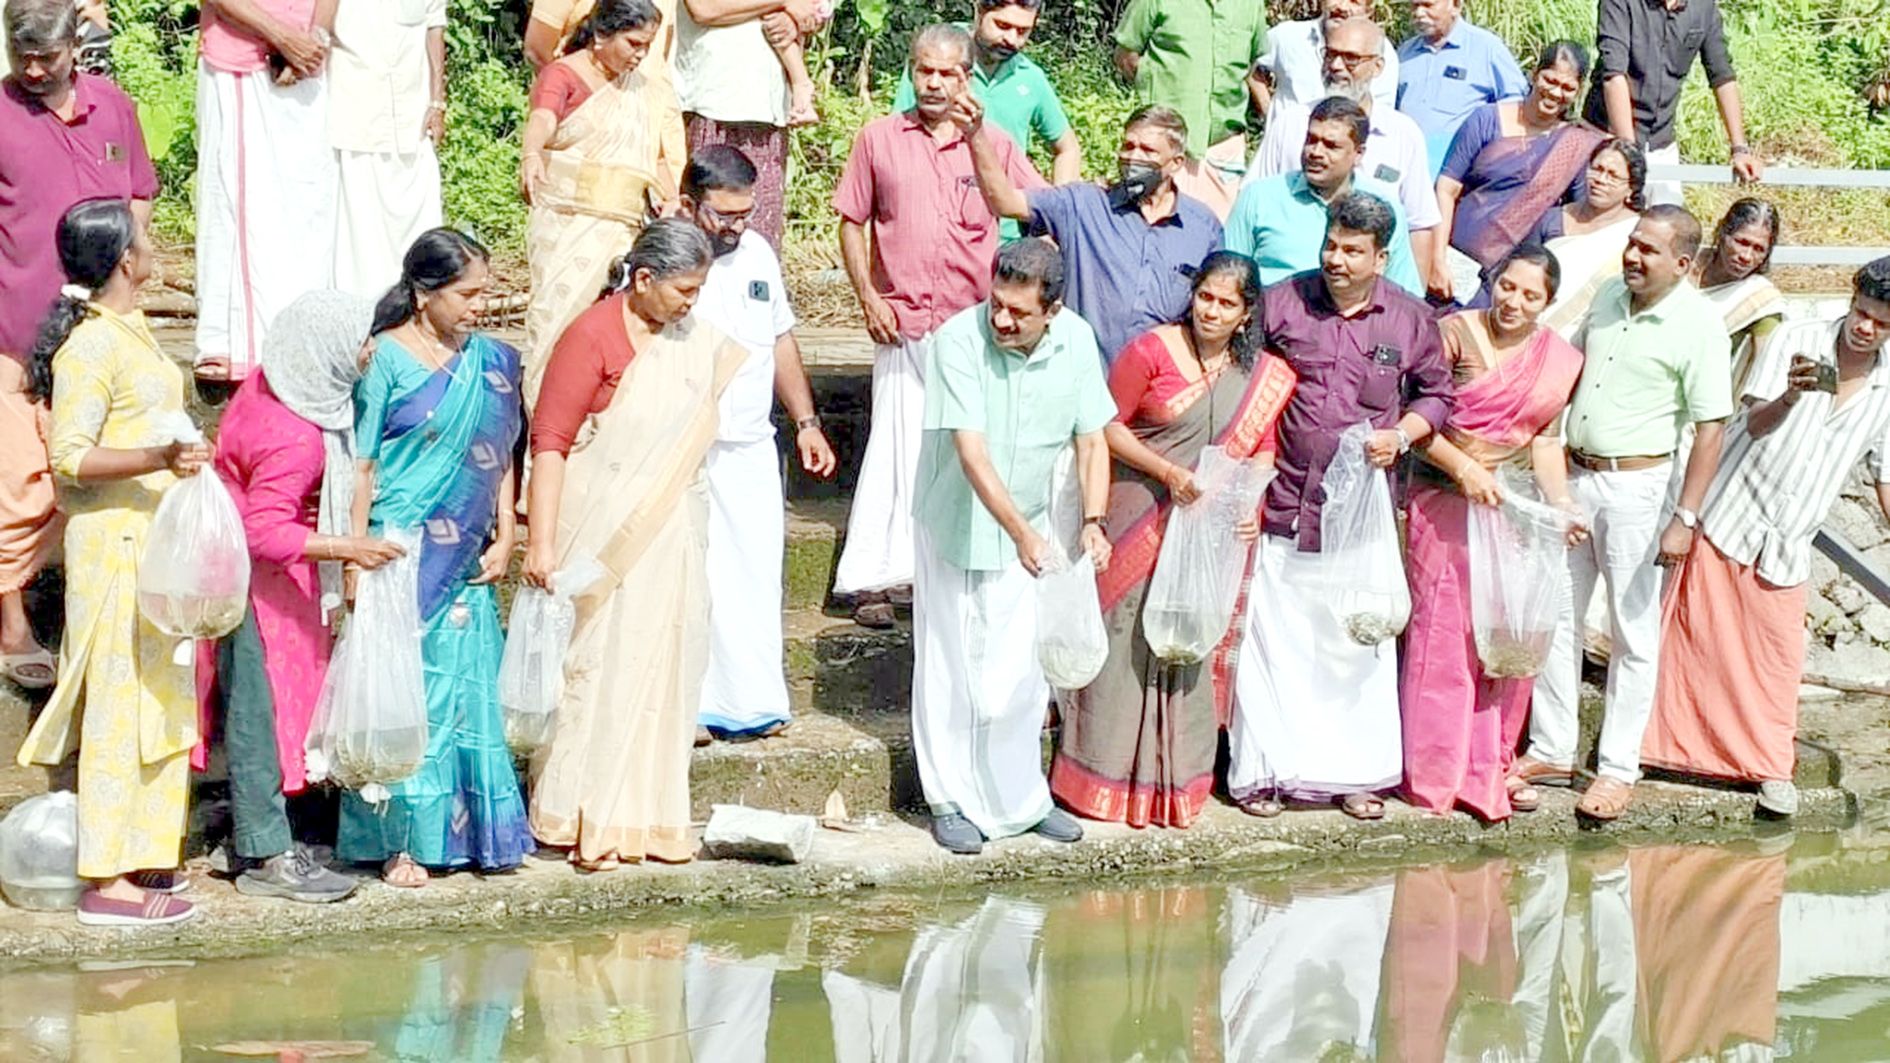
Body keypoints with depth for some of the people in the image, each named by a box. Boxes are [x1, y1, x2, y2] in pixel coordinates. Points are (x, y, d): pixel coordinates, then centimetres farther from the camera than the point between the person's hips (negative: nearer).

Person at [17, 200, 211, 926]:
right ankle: (110, 881, -4)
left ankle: (137, 856, 21)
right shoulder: (92, 347, -18)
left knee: (153, 698, 13)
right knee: (123, 703, -7)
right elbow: (70, 457, -23)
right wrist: (159, 459, -32)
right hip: (115, 541, -10)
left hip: (151, 539, 10)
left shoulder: (126, 330, 11)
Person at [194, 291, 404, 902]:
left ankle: (258, 837, 25)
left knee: (265, 710, 16)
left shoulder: (269, 383, 0)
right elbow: (265, 530, -32)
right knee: (262, 709, -3)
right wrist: (348, 549, -33)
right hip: (259, 582, -10)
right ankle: (267, 857, 3)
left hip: (269, 577, 10)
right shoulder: (293, 438, -29)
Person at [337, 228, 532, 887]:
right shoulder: (387, 359, -6)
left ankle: (467, 831, 15)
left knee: (469, 692, 7)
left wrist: (504, 538, 6)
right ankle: (399, 839, 4)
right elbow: (363, 464, -6)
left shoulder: (490, 362, 10)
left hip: (467, 562, 5)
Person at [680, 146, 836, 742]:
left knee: (754, 575, 6)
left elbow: (780, 341, 23)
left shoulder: (757, 254, 12)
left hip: (751, 452, 6)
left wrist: (806, 422, 21)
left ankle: (750, 703, 14)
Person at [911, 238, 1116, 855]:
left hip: (1029, 530, 3)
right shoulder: (959, 341, -25)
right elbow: (972, 452, -31)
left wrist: (1093, 521, -21)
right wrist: (1022, 533, -41)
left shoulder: (1076, 341, -11)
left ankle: (1020, 799, 21)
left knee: (1022, 672, 7)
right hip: (957, 523, -3)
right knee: (952, 670, 4)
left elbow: (1092, 440, -4)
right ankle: (953, 803, 15)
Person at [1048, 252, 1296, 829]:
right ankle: (1107, 779, 9)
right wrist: (1167, 471, -16)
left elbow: (1263, 448, 11)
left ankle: (1177, 782, 15)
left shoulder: (1265, 376, 7)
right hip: (1141, 520, -3)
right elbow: (1108, 425, -4)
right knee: (1127, 644, 0)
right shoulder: (1151, 351, -5)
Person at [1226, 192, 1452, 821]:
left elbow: (1437, 393, 15)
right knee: (1272, 639, 1)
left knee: (1358, 642, 7)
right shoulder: (1281, 304, 1)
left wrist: (1403, 434, -5)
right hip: (1282, 506, -1)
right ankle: (1260, 772, 10)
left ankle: (1356, 774, 18)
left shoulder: (1411, 321, 3)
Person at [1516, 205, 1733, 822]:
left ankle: (1619, 770, 9)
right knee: (1556, 619, 11)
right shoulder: (1610, 296, 6)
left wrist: (1685, 518, -18)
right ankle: (1551, 752, 21)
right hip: (1574, 475, 7)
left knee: (1633, 633, 2)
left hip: (1636, 484, -6)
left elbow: (1710, 426, -14)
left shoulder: (1698, 323, -13)